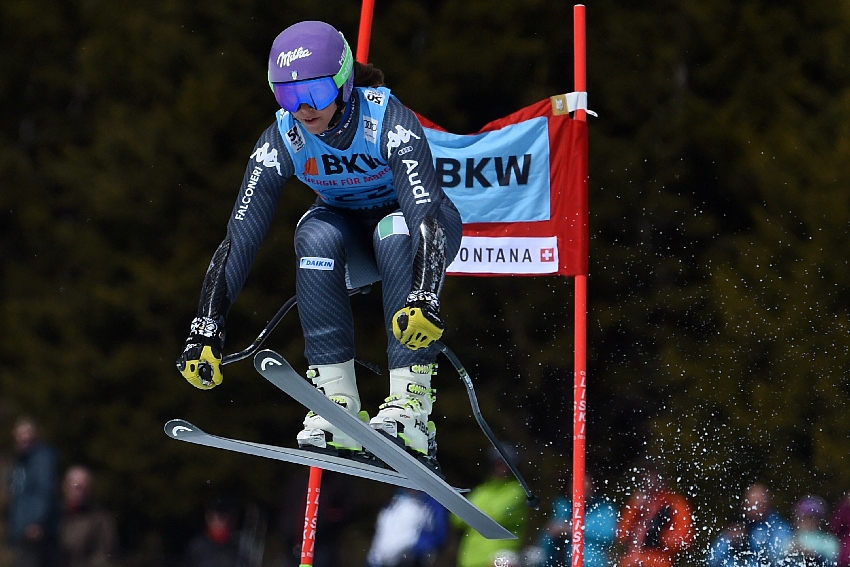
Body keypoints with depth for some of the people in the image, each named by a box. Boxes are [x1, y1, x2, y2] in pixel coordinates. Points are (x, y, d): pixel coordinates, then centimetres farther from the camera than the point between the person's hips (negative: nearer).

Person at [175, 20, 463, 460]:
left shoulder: (388, 120, -31)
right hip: (349, 232, 3)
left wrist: (424, 299, -60)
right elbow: (239, 237, -22)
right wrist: (206, 330, -31)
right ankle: (336, 401, -32)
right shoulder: (281, 141, -21)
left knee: (396, 232, -37)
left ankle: (411, 400, -39)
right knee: (315, 235, -31)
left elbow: (425, 214, -43)